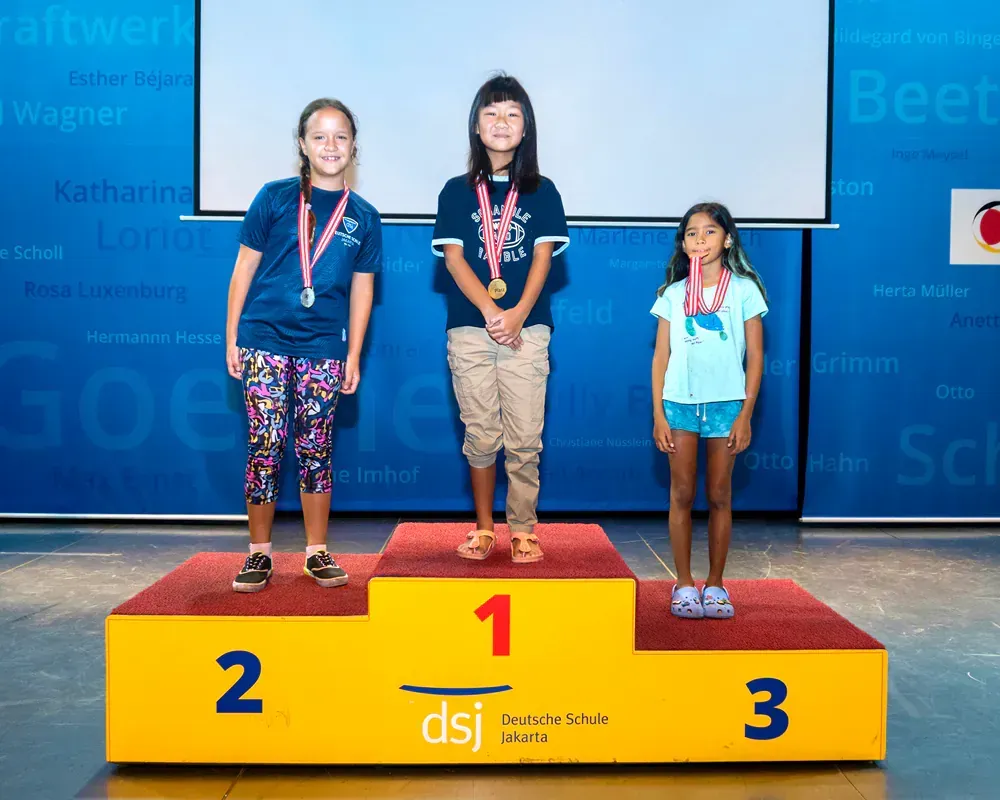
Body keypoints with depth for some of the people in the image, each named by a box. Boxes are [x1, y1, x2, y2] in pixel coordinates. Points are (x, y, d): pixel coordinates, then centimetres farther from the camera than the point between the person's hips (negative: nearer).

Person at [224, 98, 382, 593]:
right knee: (264, 446, 0)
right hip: (265, 341, -1)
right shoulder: (275, 198, 2)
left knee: (316, 449, 6)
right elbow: (244, 268, 4)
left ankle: (317, 552, 17)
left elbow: (362, 288, 10)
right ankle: (259, 553, 13)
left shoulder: (363, 217, 7)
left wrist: (354, 356, 7)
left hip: (324, 347, 1)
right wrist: (232, 338, 1)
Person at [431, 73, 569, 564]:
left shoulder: (542, 193, 11)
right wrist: (491, 312, -13)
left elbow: (543, 257, 2)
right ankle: (484, 527, 18)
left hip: (527, 328, 0)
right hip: (469, 331, 0)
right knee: (480, 437, 5)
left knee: (525, 439, -2)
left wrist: (519, 314, -14)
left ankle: (523, 530, 10)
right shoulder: (457, 192, 10)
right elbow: (453, 257, 1)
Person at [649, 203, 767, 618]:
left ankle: (715, 584, 17)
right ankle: (684, 584, 13)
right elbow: (661, 356, 6)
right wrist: (658, 413, -1)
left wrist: (745, 415, -5)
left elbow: (755, 356, 1)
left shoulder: (743, 289, 2)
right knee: (682, 494, 3)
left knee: (719, 496, 6)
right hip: (680, 402, 1)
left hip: (726, 403, -1)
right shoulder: (673, 294, 6)